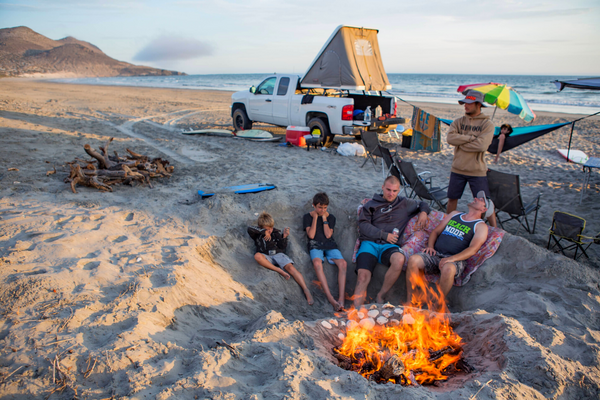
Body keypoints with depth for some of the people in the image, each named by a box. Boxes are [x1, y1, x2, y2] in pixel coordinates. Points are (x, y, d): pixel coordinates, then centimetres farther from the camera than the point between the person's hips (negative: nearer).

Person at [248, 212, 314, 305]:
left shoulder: (276, 233, 11)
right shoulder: (258, 234, 10)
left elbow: (282, 247, 8)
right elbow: (250, 229, -13)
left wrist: (284, 237, -9)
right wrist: (264, 231, -12)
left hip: (278, 254, 0)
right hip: (266, 257, 0)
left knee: (290, 267, -30)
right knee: (257, 256, -36)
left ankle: (306, 290, -38)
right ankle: (279, 271, -28)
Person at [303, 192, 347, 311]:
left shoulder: (330, 217, 12)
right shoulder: (307, 216, 6)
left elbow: (328, 235, -1)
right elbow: (311, 235, -6)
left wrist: (324, 218, -3)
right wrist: (315, 218, -5)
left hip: (330, 245, 3)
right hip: (315, 245, -2)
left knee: (342, 263, -29)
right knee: (317, 263, -38)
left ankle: (341, 299, -36)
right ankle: (331, 299, -44)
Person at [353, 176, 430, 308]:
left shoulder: (405, 204, 21)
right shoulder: (371, 204, 15)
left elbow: (423, 204, 37)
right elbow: (363, 225, 3)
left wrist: (423, 213, 12)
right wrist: (384, 235, -5)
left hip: (389, 246, 1)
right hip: (369, 243, -1)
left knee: (399, 260, -36)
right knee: (363, 276, -26)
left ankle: (381, 296, -18)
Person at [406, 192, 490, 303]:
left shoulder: (481, 226, 9)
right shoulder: (455, 214, 25)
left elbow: (473, 249, -7)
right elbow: (436, 231, 25)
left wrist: (452, 258, -22)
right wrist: (430, 246, 3)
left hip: (456, 260, -4)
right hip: (435, 254, 4)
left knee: (448, 268, -40)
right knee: (413, 259, -27)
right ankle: (409, 301, -20)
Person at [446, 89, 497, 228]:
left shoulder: (487, 124, -5)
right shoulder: (458, 121, 5)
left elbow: (482, 145, -20)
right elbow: (451, 138, -13)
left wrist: (461, 143, -12)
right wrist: (472, 138, -15)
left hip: (477, 171, -3)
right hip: (457, 169, 3)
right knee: (452, 199, 14)